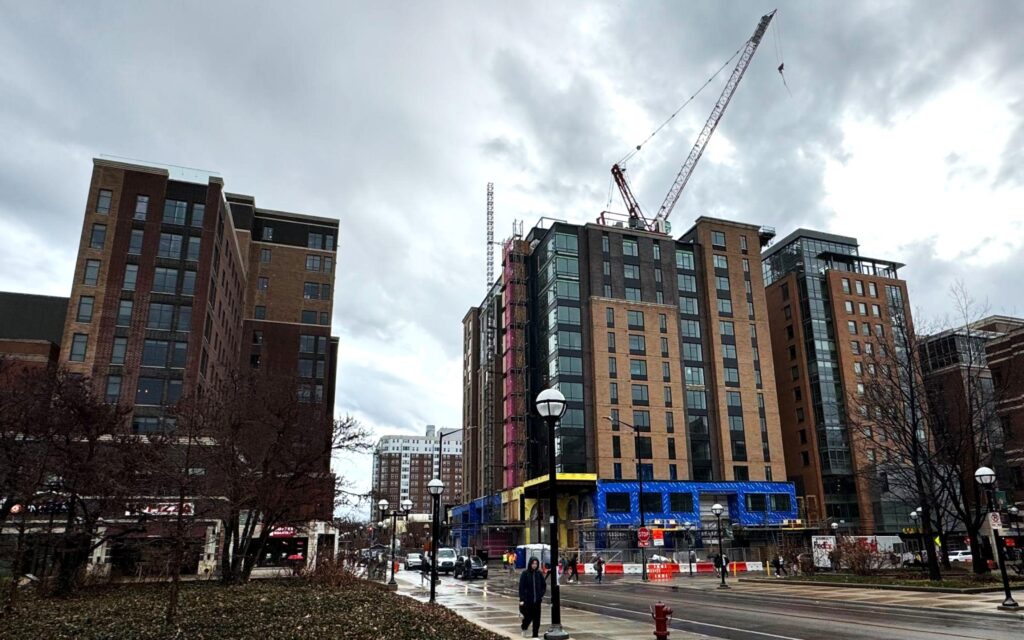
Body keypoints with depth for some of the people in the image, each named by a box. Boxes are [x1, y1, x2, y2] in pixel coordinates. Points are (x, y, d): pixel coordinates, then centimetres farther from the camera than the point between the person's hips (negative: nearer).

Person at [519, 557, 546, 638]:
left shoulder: (539, 574, 3)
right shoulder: (525, 574, -7)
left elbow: (544, 585, 14)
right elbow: (521, 587, -8)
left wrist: (541, 594, 1)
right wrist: (522, 599, -12)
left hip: (537, 600, 3)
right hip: (527, 600, -3)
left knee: (537, 618, 3)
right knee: (528, 616, 1)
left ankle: (535, 634, 14)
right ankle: (524, 628, 31)